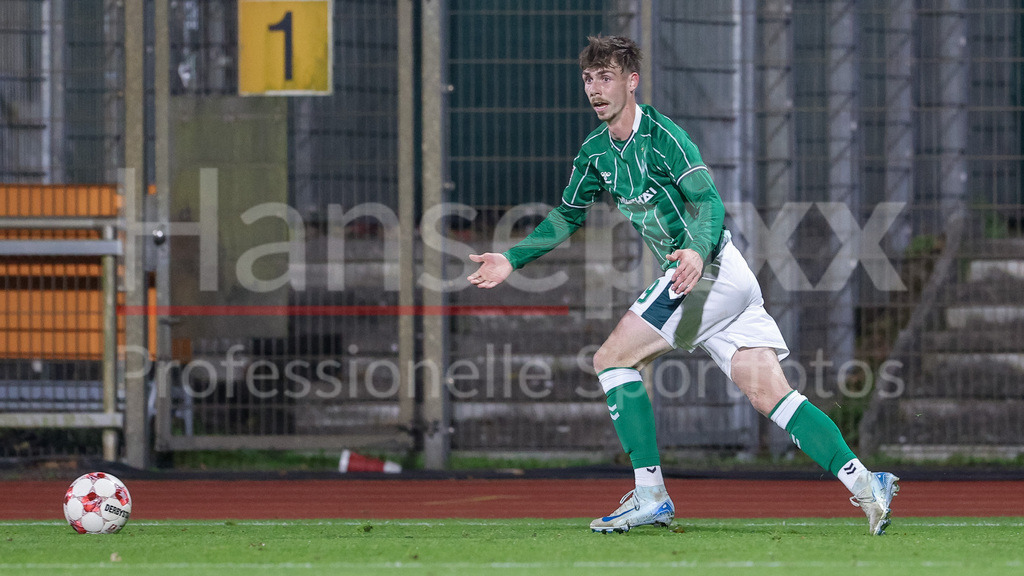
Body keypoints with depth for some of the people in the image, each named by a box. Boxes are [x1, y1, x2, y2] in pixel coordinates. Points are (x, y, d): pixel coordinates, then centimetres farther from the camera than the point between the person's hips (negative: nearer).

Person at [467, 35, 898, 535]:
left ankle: (650, 495, -8)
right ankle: (865, 483, -9)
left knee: (612, 359, -7)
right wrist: (512, 260, 20)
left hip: (710, 270, -8)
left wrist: (699, 250, -40)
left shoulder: (662, 136, -12)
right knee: (770, 394, -1)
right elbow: (567, 216, 28)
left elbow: (709, 202, -21)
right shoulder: (596, 151, 14)